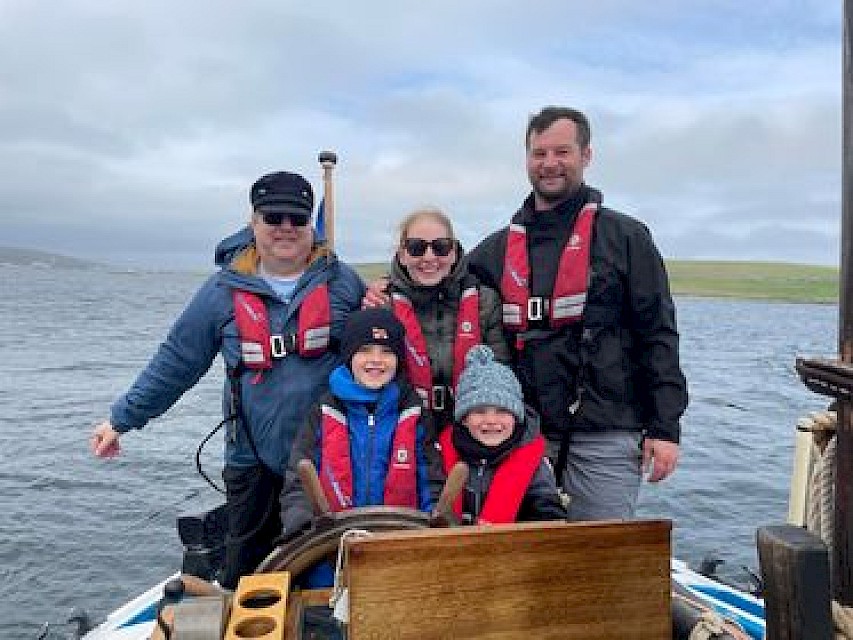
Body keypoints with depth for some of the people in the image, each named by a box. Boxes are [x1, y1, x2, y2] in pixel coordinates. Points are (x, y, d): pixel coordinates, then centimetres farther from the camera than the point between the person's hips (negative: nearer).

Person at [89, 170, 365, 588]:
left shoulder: (341, 281, -4)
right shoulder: (225, 290, -3)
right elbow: (175, 361, 3)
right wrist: (121, 420, 5)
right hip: (255, 457, 0)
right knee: (246, 568, 16)